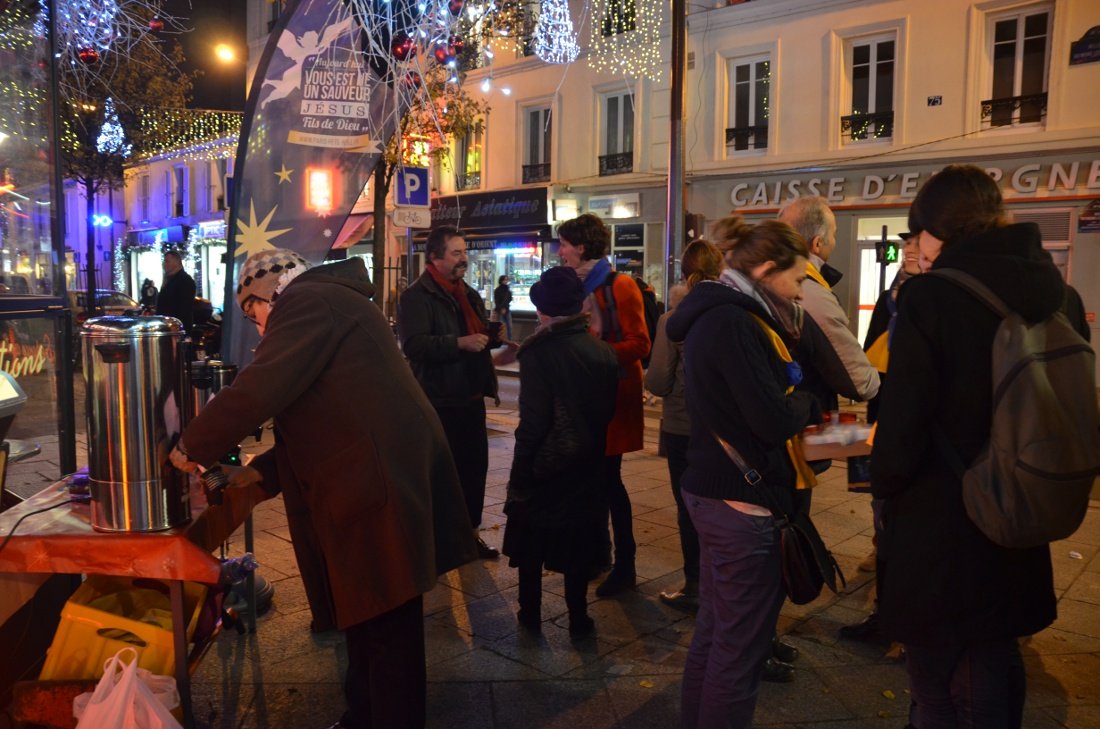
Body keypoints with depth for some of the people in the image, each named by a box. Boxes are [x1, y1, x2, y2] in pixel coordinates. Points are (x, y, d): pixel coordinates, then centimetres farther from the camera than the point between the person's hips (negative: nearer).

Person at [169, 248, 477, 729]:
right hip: (377, 483, 11)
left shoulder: (306, 301, -7)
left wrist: (192, 447, -3)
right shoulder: (330, 302, 25)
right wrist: (260, 471, 19)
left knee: (384, 632, 1)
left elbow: (258, 389, -18)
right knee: (368, 622, 21)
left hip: (380, 489, -11)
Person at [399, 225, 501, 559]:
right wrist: (460, 343, -29)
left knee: (474, 465, 13)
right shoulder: (416, 296, -11)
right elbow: (413, 344, -24)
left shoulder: (470, 295, 16)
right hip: (438, 402, -8)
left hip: (471, 397, 8)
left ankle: (470, 531, 28)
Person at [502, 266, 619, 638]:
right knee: (577, 545, 15)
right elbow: (609, 411, 3)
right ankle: (578, 617, 23)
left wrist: (519, 474, -13)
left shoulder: (538, 353, -20)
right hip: (587, 467, 4)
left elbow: (533, 421, -20)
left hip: (544, 467, -4)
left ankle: (530, 613, 27)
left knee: (531, 543, 15)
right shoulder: (604, 352, -5)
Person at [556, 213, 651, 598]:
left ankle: (625, 564, 9)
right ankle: (600, 550, 27)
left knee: (609, 478, -3)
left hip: (612, 392, -7)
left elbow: (639, 345, -17)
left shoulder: (619, 287, -12)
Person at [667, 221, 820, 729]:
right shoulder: (733, 322, -21)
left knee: (714, 630, 22)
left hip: (715, 491, 10)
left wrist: (798, 407, 0)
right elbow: (776, 420, -23)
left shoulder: (715, 315, 11)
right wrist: (812, 402, -3)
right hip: (742, 500, -10)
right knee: (740, 646, 3)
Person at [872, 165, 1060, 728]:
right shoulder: (1052, 290, 3)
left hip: (936, 522, -6)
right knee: (994, 667, 24)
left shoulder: (931, 294, -18)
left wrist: (886, 485, -2)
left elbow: (905, 414, -20)